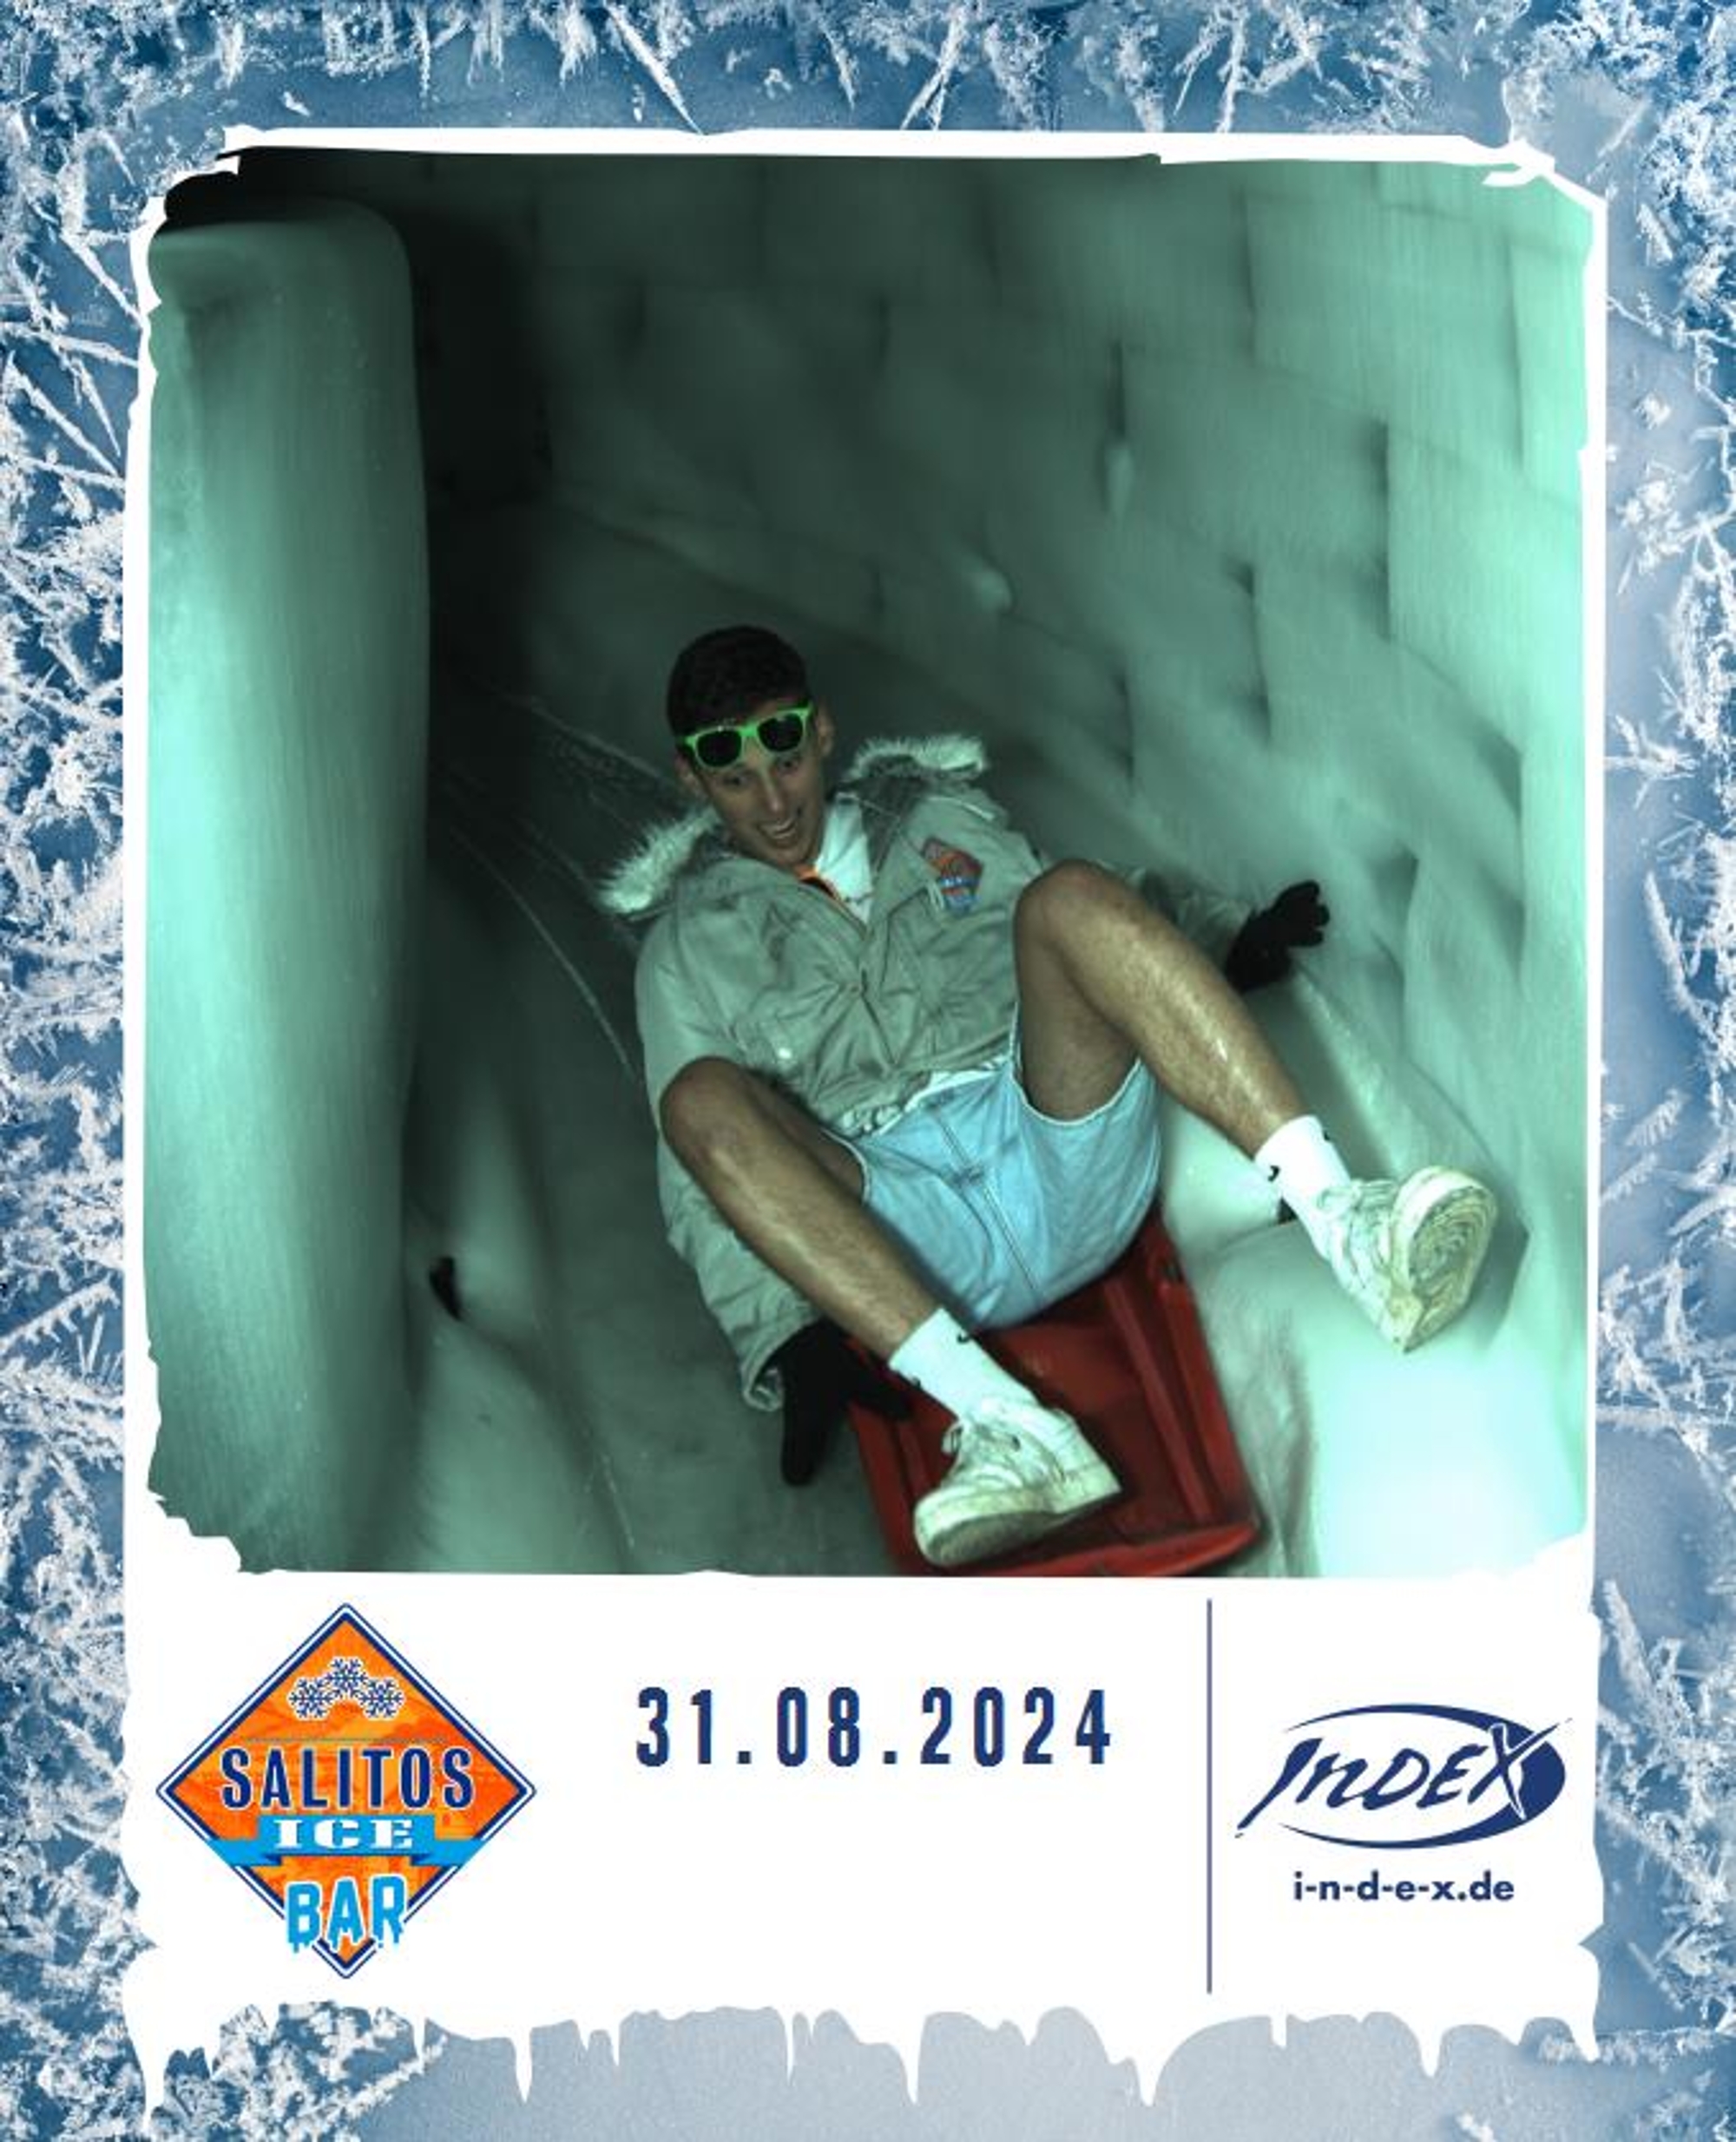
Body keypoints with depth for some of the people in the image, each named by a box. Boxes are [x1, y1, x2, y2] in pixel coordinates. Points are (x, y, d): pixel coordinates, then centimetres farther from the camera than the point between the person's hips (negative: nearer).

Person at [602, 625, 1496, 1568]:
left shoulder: (942, 817, 25)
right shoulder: (689, 942, 17)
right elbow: (703, 1184, 8)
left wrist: (1235, 949, 2)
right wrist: (781, 1336, -7)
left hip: (1071, 1168, 1)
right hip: (896, 1235, -1)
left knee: (1068, 895, -23)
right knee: (705, 1098, -29)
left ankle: (1339, 1221, -40)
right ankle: (1000, 1422, -43)